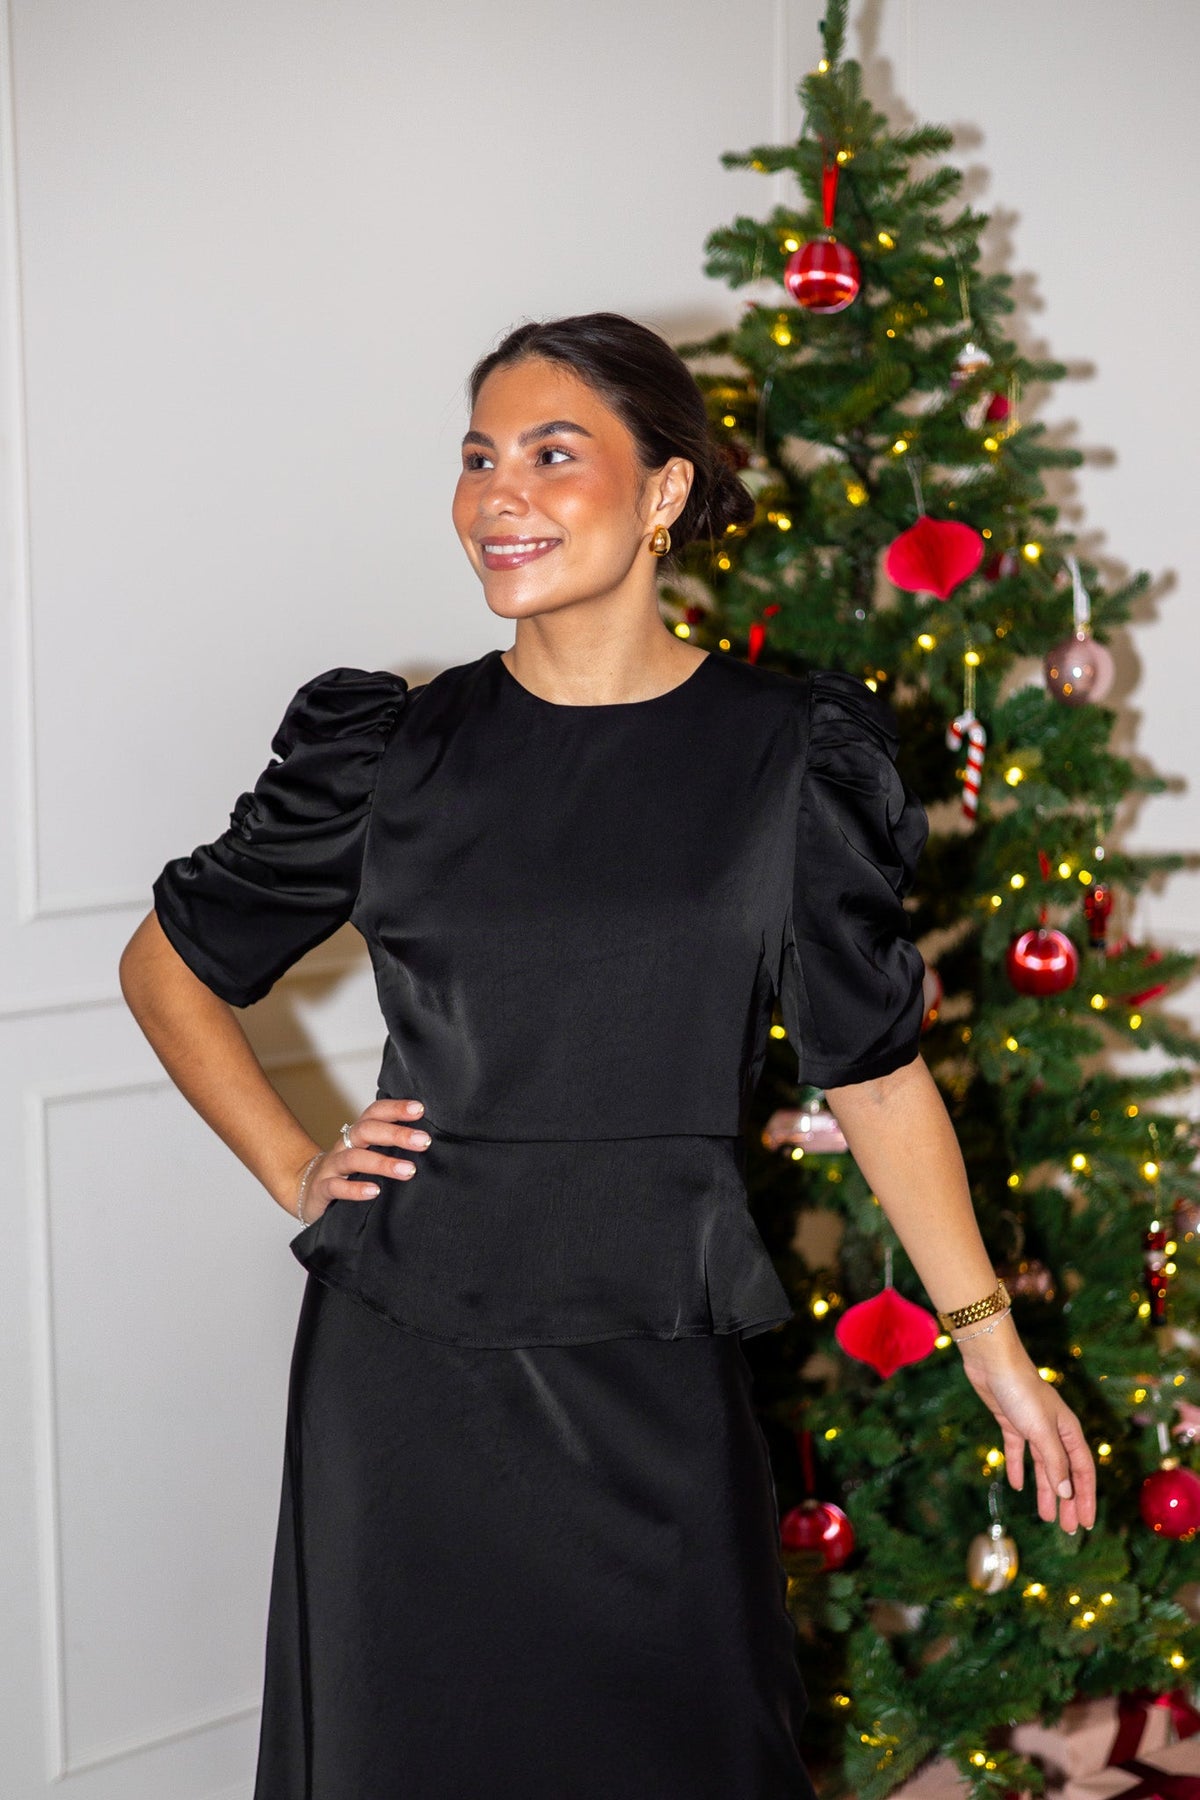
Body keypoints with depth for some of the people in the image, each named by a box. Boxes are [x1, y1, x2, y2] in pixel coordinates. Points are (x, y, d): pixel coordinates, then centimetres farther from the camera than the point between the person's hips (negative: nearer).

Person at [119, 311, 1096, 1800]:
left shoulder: (792, 755, -2)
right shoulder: (393, 749, 0)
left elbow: (872, 1067, 3)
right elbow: (167, 961, 13)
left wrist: (990, 1341, 4)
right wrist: (290, 1166, 3)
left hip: (656, 1370, 0)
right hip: (403, 1355, 1)